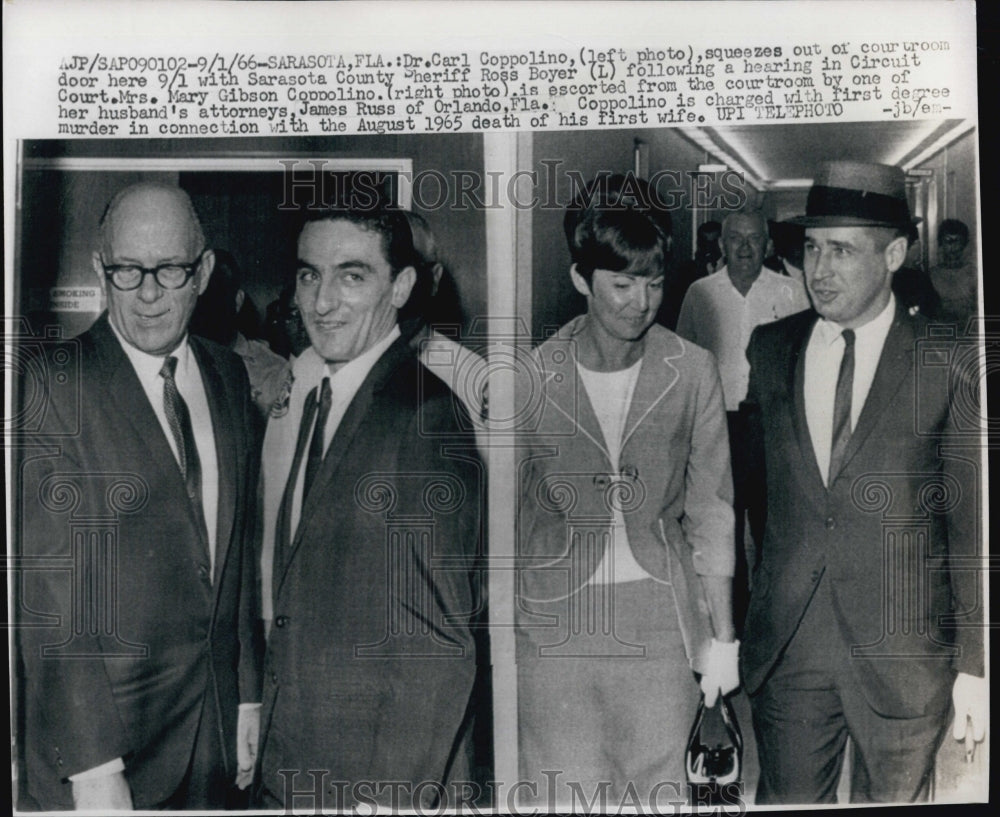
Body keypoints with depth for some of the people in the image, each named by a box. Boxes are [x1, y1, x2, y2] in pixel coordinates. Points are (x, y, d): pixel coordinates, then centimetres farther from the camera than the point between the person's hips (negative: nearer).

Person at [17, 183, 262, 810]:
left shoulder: (229, 376, 4)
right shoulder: (55, 390, -15)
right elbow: (47, 593, -17)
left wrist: (248, 692, 9)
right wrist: (92, 765, -19)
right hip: (94, 721, -5)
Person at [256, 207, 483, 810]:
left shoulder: (429, 419, -20)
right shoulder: (294, 394, 5)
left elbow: (440, 646, -20)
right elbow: (280, 580, 9)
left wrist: (394, 798, -18)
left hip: (382, 772, -6)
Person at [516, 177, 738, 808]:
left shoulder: (693, 372, -4)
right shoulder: (533, 377, -7)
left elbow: (711, 512, 2)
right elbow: (509, 513, 2)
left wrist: (722, 637, 4)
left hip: (661, 614, 1)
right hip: (555, 616, -1)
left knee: (660, 787, 11)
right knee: (564, 794, 4)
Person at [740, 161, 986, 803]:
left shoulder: (947, 362, -7)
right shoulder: (770, 348, 2)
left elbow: (971, 524, -4)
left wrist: (973, 665, -4)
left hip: (903, 655, -2)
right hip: (785, 649, 2)